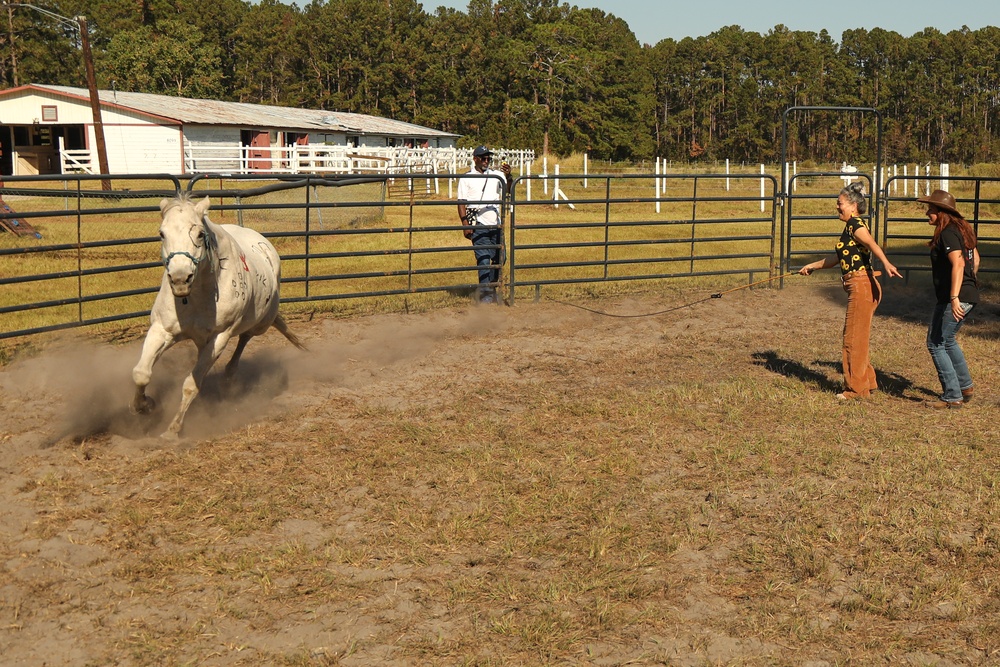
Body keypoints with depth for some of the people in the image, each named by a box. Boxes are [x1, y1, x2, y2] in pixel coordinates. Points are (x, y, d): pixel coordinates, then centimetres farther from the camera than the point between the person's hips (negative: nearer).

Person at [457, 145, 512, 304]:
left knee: (499, 258, 9)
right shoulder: (466, 178, 3)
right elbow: (461, 203, 0)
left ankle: (492, 289, 25)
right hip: (478, 224, -4)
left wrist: (508, 176, -22)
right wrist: (465, 225, -10)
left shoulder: (496, 175, 12)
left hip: (496, 223, 4)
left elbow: (507, 189, -2)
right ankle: (484, 293, -7)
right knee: (483, 258, -10)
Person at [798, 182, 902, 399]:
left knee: (854, 338, -2)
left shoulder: (856, 225, -12)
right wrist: (811, 266, 39)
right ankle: (867, 382, 25)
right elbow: (838, 257, 31)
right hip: (858, 286, 10)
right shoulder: (850, 227, 18)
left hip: (862, 285, -10)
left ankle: (856, 388, 6)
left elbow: (873, 245, -32)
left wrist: (886, 263, -49)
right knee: (855, 338, 16)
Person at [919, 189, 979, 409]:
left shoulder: (947, 234, -17)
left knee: (936, 344, -1)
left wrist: (955, 297, -35)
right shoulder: (962, 229, 13)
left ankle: (952, 396, 2)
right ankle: (965, 387, 32)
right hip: (970, 296, 10)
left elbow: (958, 263, -29)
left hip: (954, 299, -10)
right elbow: (975, 259, 23)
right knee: (947, 341, 25)